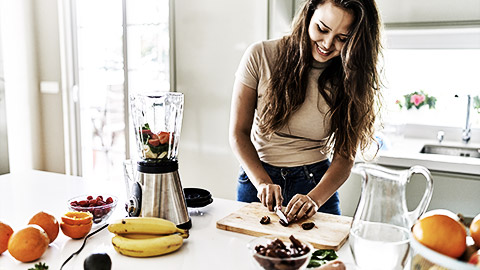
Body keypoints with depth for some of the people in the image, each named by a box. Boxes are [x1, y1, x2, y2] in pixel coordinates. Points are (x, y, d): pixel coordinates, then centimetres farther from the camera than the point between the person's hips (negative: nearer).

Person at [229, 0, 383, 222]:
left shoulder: (351, 79, -8)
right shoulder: (260, 56, -12)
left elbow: (344, 156, -9)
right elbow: (238, 132, -9)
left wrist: (315, 199, -25)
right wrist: (263, 182, -21)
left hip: (318, 184, 0)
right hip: (257, 180, 0)